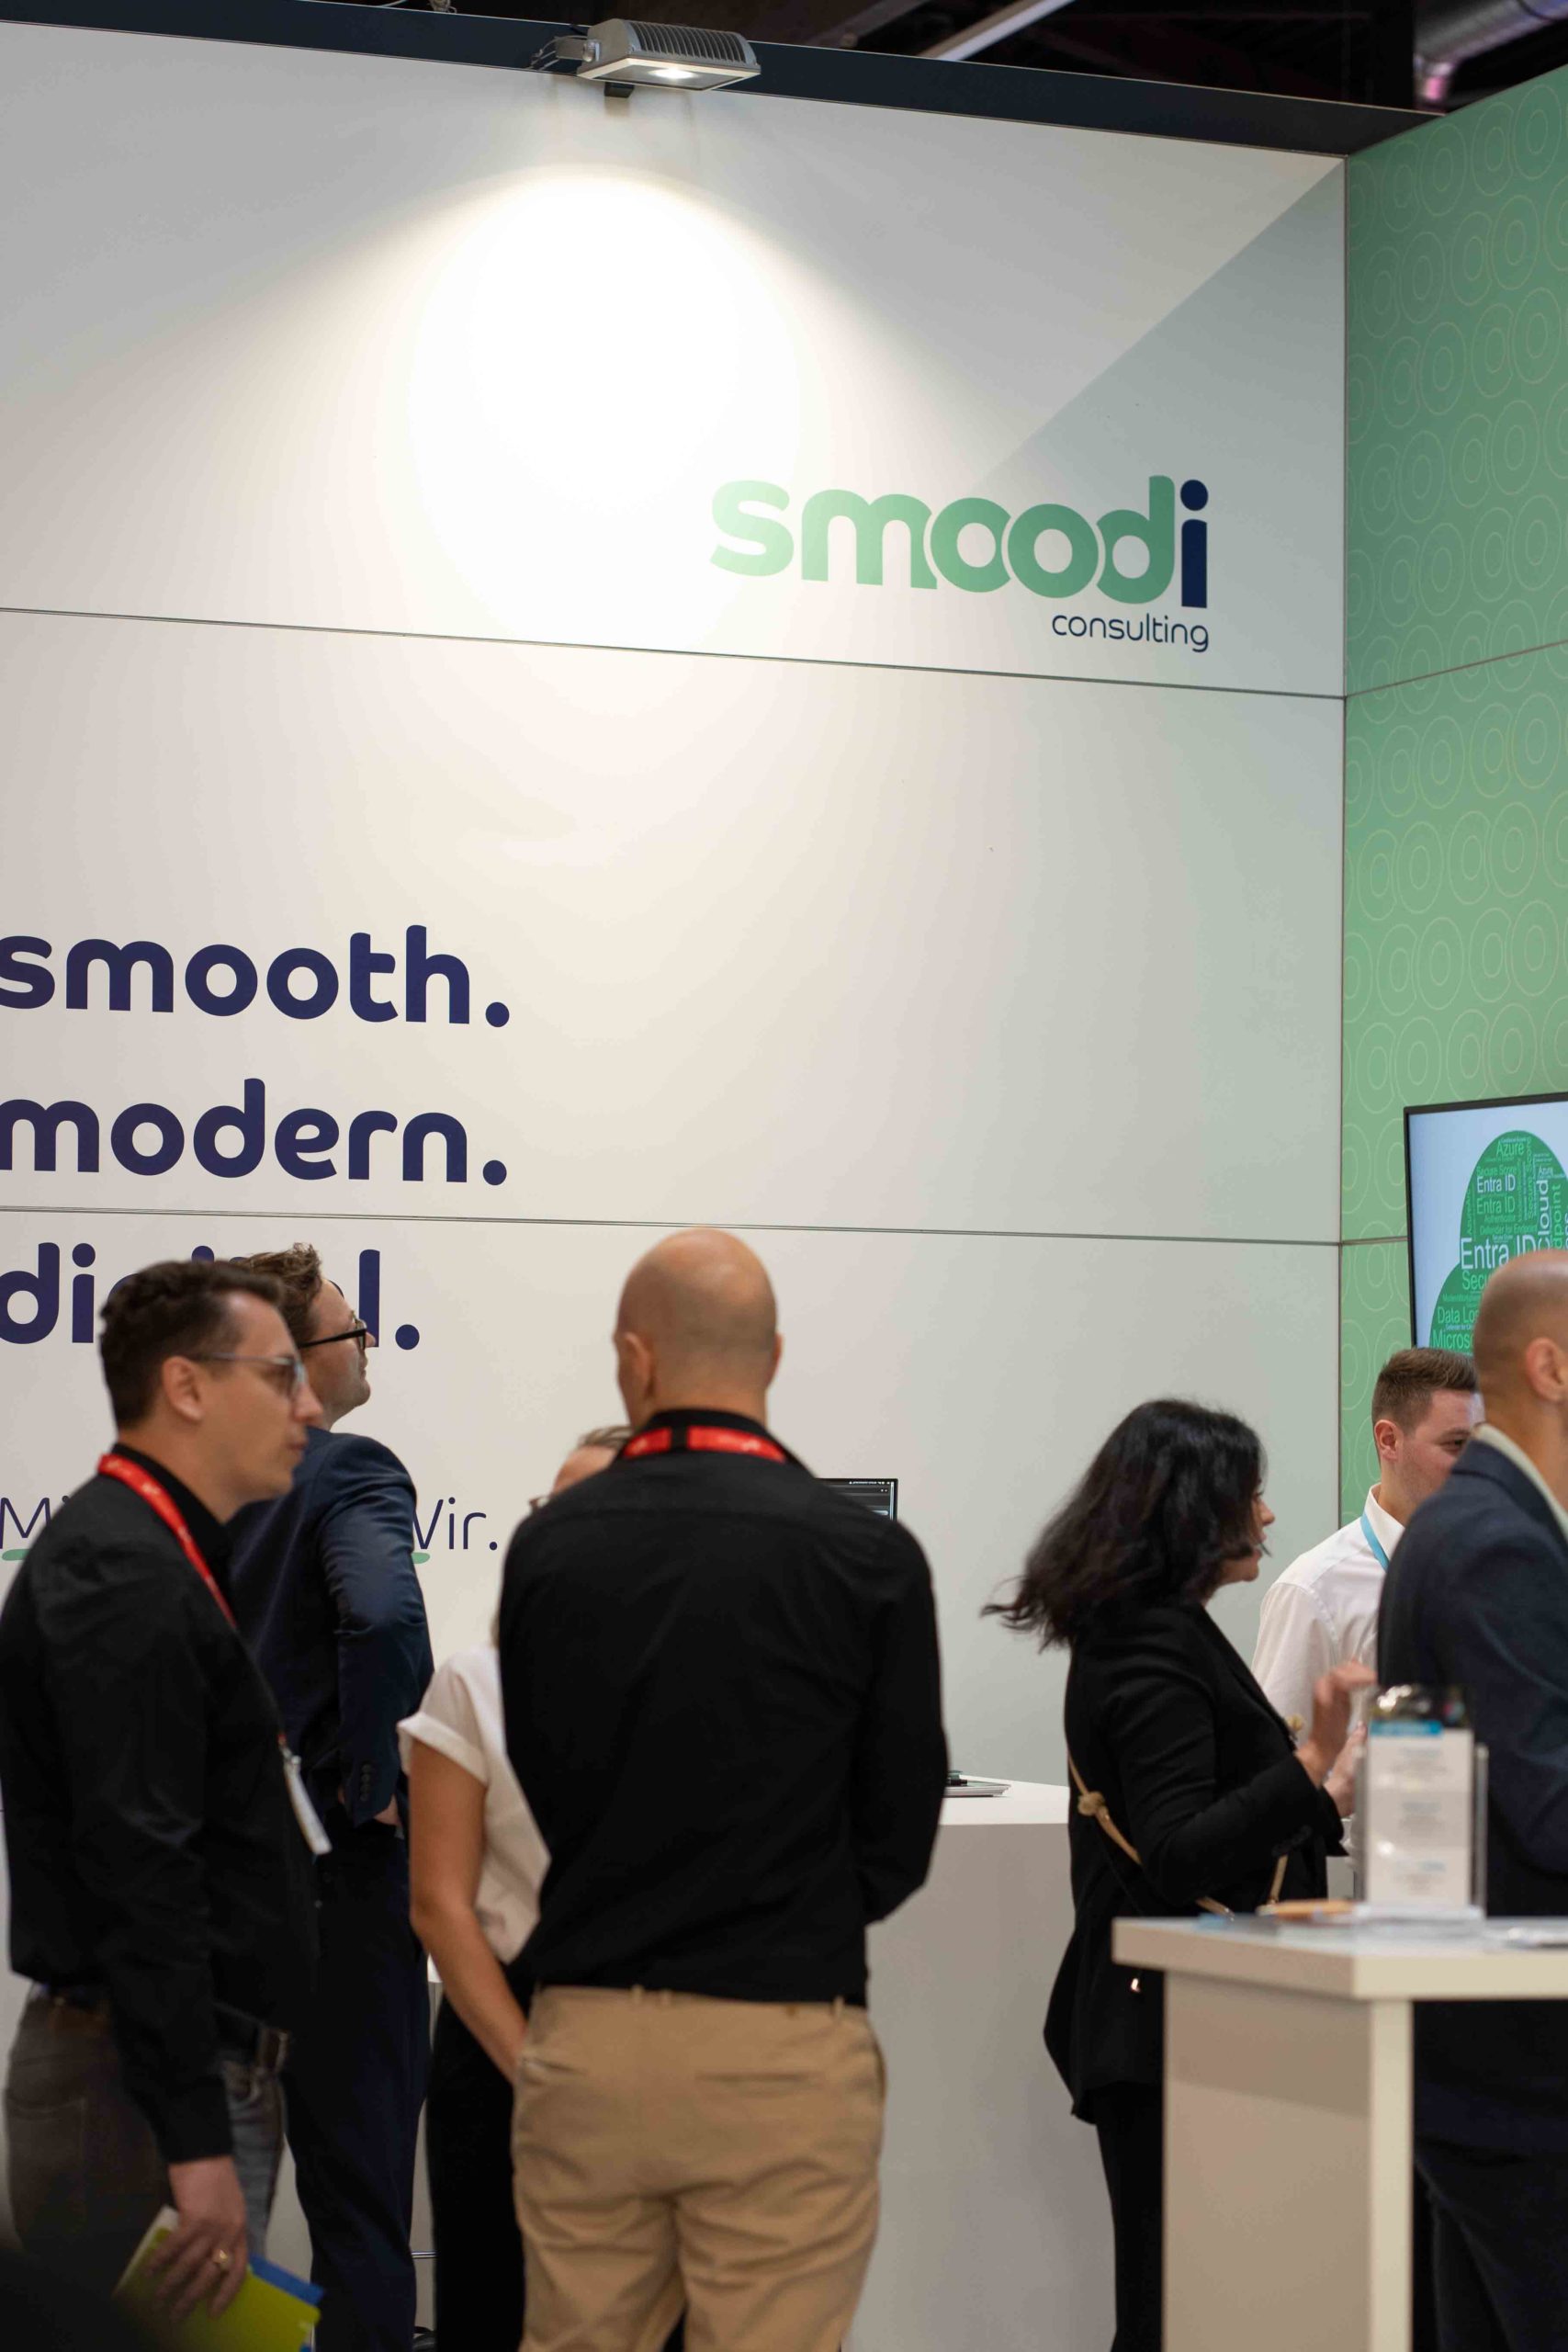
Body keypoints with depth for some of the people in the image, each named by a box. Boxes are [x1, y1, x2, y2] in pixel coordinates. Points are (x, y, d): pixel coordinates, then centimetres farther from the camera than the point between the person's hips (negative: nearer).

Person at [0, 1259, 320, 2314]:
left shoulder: (153, 1562, 18)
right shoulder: (125, 1578, -16)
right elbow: (139, 1879, -22)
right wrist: (197, 2141, -25)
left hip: (205, 2071, 10)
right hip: (146, 2080, -10)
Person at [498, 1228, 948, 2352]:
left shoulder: (549, 1547, 1)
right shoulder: (867, 1557, -6)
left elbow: (540, 1787, 9)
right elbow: (900, 1835, 0)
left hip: (585, 2037, 3)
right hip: (782, 2046, -3)